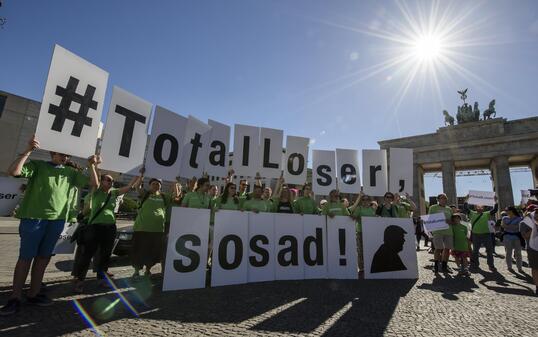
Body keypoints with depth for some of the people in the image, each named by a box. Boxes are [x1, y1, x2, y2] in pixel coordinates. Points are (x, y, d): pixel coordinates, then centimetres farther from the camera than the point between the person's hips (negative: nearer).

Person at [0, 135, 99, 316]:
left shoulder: (70, 172, 13)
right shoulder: (38, 165, 3)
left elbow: (94, 183, 10)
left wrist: (91, 165, -3)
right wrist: (28, 150, -20)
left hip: (57, 219, 4)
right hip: (34, 217, -4)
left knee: (44, 257, 10)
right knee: (26, 257, 2)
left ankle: (34, 293, 21)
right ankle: (15, 297, 12)